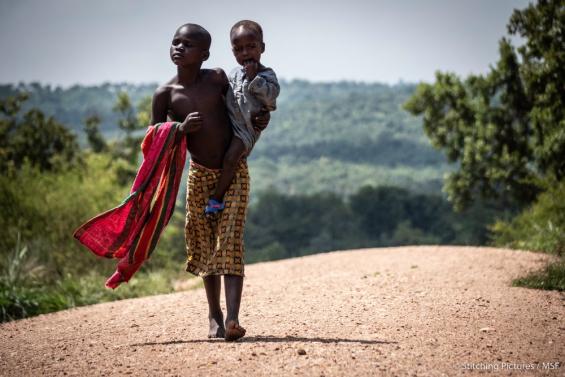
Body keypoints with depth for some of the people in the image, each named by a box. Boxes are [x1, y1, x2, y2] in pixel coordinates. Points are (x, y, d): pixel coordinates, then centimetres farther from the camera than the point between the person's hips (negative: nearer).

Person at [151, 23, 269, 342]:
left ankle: (232, 318, -21)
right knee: (205, 245, 10)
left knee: (230, 241, -11)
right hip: (200, 174, 1)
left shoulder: (217, 79, -6)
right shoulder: (165, 94, -7)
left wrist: (261, 118, -5)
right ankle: (215, 315, 25)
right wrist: (181, 128, -21)